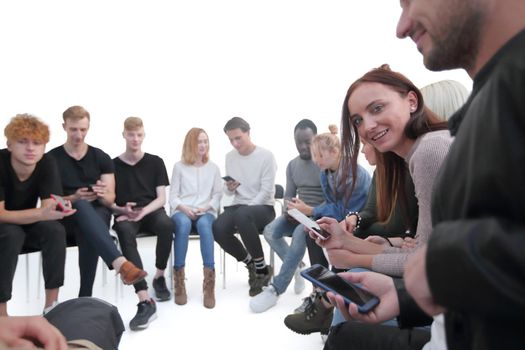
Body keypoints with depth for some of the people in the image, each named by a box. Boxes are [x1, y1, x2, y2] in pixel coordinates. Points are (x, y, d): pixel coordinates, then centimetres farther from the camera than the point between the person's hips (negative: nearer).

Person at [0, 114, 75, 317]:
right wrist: (42, 213, -47)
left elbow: (48, 209, -21)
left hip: (26, 223, 3)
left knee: (55, 230, -25)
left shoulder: (47, 164, -18)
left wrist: (57, 208, -46)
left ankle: (52, 304, -15)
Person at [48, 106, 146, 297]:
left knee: (88, 233, -37)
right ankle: (121, 264, -57)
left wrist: (103, 195, -22)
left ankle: (85, 297, -38)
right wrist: (74, 199, -21)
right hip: (66, 218, -1)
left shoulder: (101, 158, 7)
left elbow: (110, 200, 4)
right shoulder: (51, 159, 3)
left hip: (97, 214, 2)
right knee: (82, 206, -39)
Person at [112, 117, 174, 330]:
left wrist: (143, 212, -17)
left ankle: (159, 277, -7)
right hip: (125, 215, 0)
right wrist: (123, 210, -16)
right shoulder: (114, 165, 8)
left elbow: (161, 198, 2)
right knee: (125, 232, -38)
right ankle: (145, 302, -47)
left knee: (166, 224, -36)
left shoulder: (155, 162, 9)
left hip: (151, 211, 1)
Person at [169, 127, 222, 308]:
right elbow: (173, 196, 7)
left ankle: (209, 282, -38)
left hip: (206, 212, 1)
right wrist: (183, 207, -12)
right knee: (184, 224, -38)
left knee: (204, 224, -37)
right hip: (182, 211, 0)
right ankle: (179, 279, -33)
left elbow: (218, 194, 10)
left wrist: (207, 207, -9)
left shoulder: (213, 167, 15)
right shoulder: (179, 166, 10)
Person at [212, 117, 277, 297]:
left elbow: (266, 191, -12)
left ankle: (262, 268, -21)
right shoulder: (230, 156, 10)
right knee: (218, 228, -28)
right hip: (238, 206, 5)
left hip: (263, 208, -5)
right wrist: (229, 188, -11)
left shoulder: (266, 156, -7)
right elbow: (229, 192, 13)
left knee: (242, 215, -40)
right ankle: (251, 264, -2)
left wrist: (245, 210, -21)